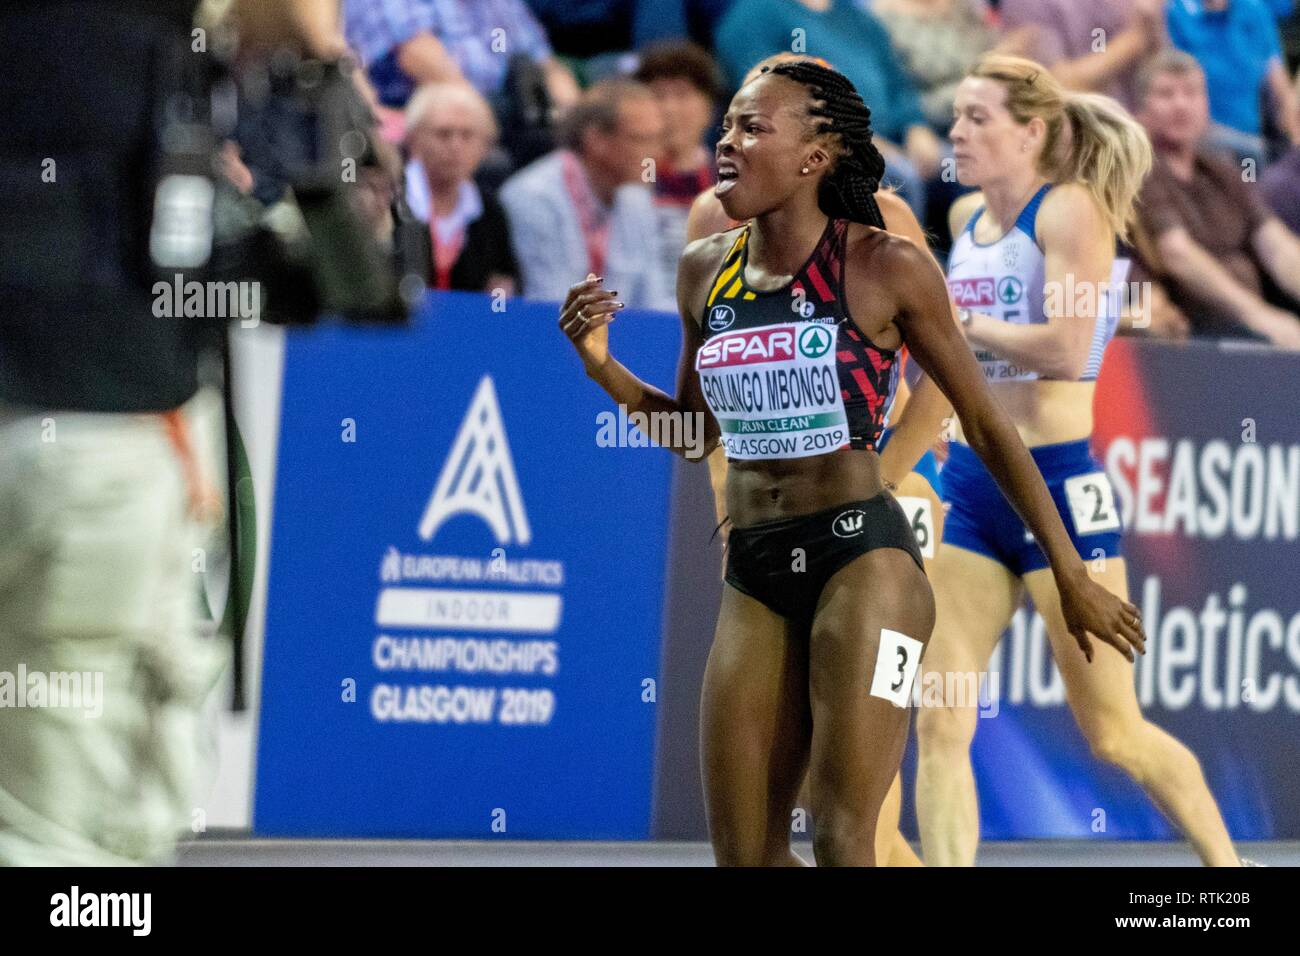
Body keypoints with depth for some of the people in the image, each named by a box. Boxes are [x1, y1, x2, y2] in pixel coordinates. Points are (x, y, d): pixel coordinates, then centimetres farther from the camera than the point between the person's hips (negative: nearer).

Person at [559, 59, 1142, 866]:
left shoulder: (883, 267, -8)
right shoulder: (706, 271, 8)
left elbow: (988, 424, -1)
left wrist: (1071, 576, 1)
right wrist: (604, 367, 2)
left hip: (862, 557, -6)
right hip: (754, 575, 6)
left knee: (843, 843, -10)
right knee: (743, 854, 5)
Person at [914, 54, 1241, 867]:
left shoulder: (1071, 209, -11)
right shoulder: (966, 219, 11)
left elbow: (1067, 348, -24)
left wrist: (956, 322, -15)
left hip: (1056, 486, -7)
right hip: (971, 487, 7)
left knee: (1114, 732, 0)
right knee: (940, 724, -2)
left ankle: (1229, 866, 16)